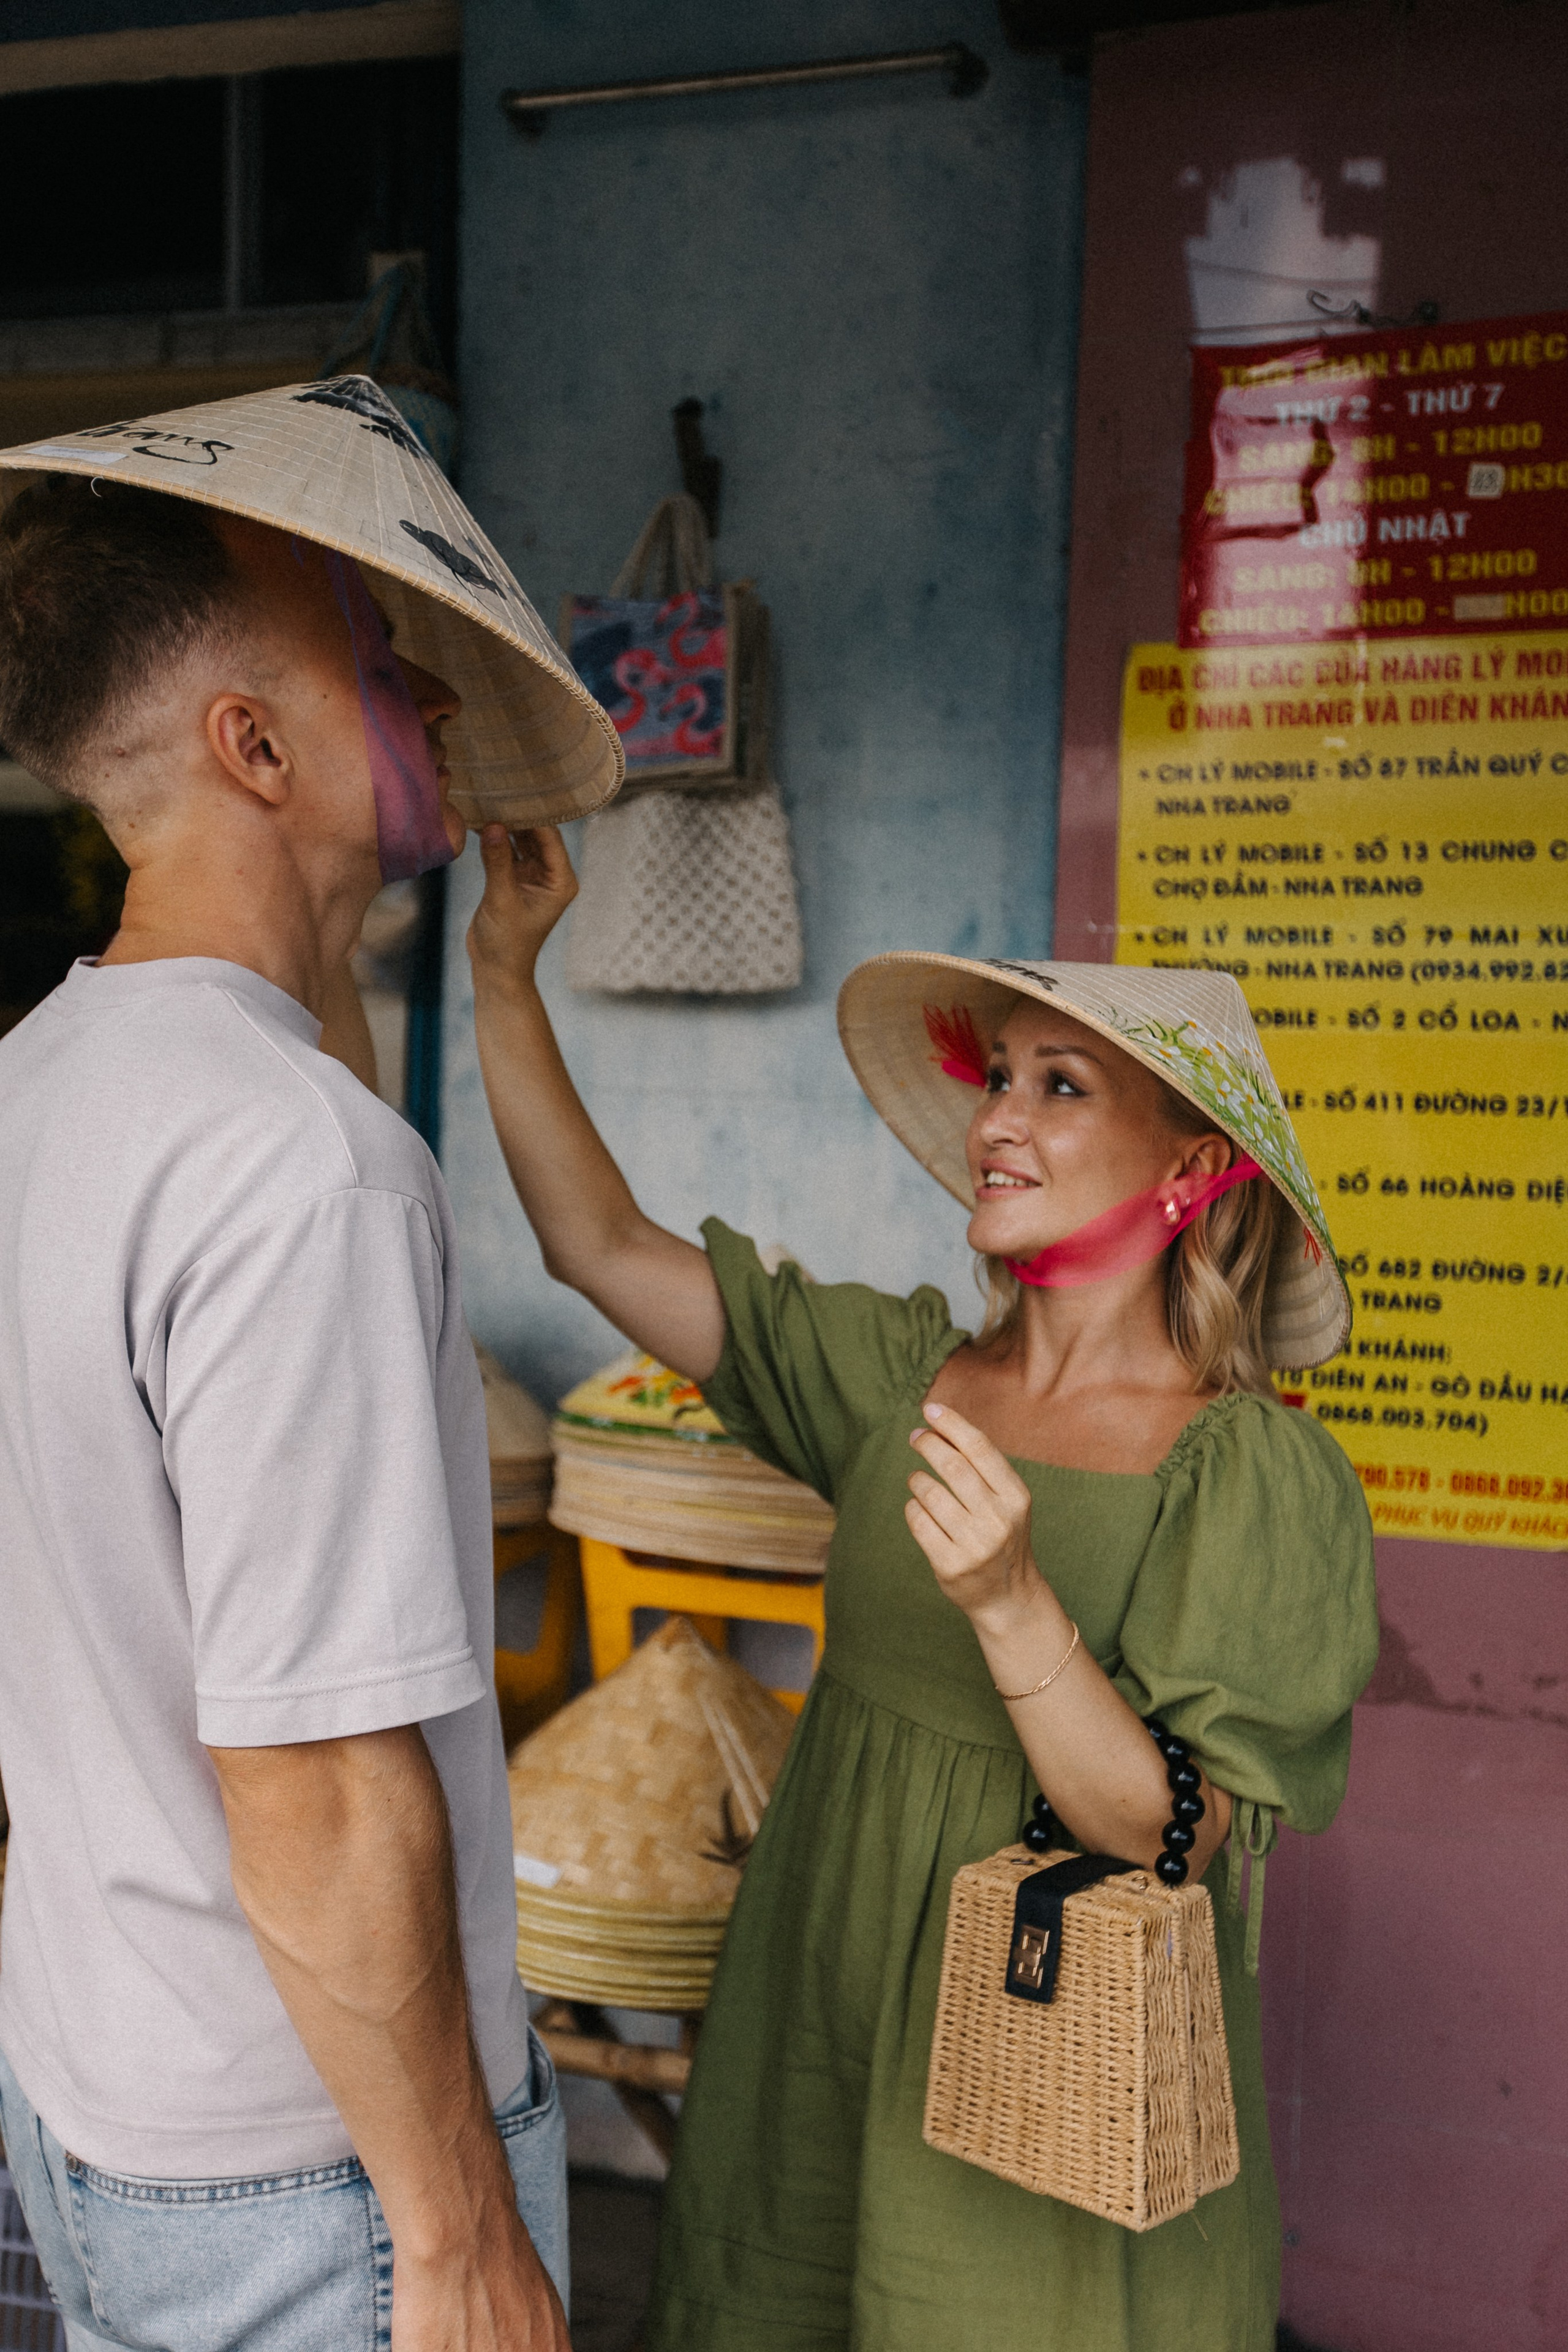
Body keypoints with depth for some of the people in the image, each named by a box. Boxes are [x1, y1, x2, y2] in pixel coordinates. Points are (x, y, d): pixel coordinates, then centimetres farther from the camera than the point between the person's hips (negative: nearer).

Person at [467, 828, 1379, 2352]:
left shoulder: (1259, 1476, -16)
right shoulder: (902, 1375, -4)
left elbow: (1169, 1838, -20)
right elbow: (598, 1242, -4)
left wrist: (1011, 1603, -34)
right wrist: (505, 970, -8)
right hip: (826, 2008, 4)